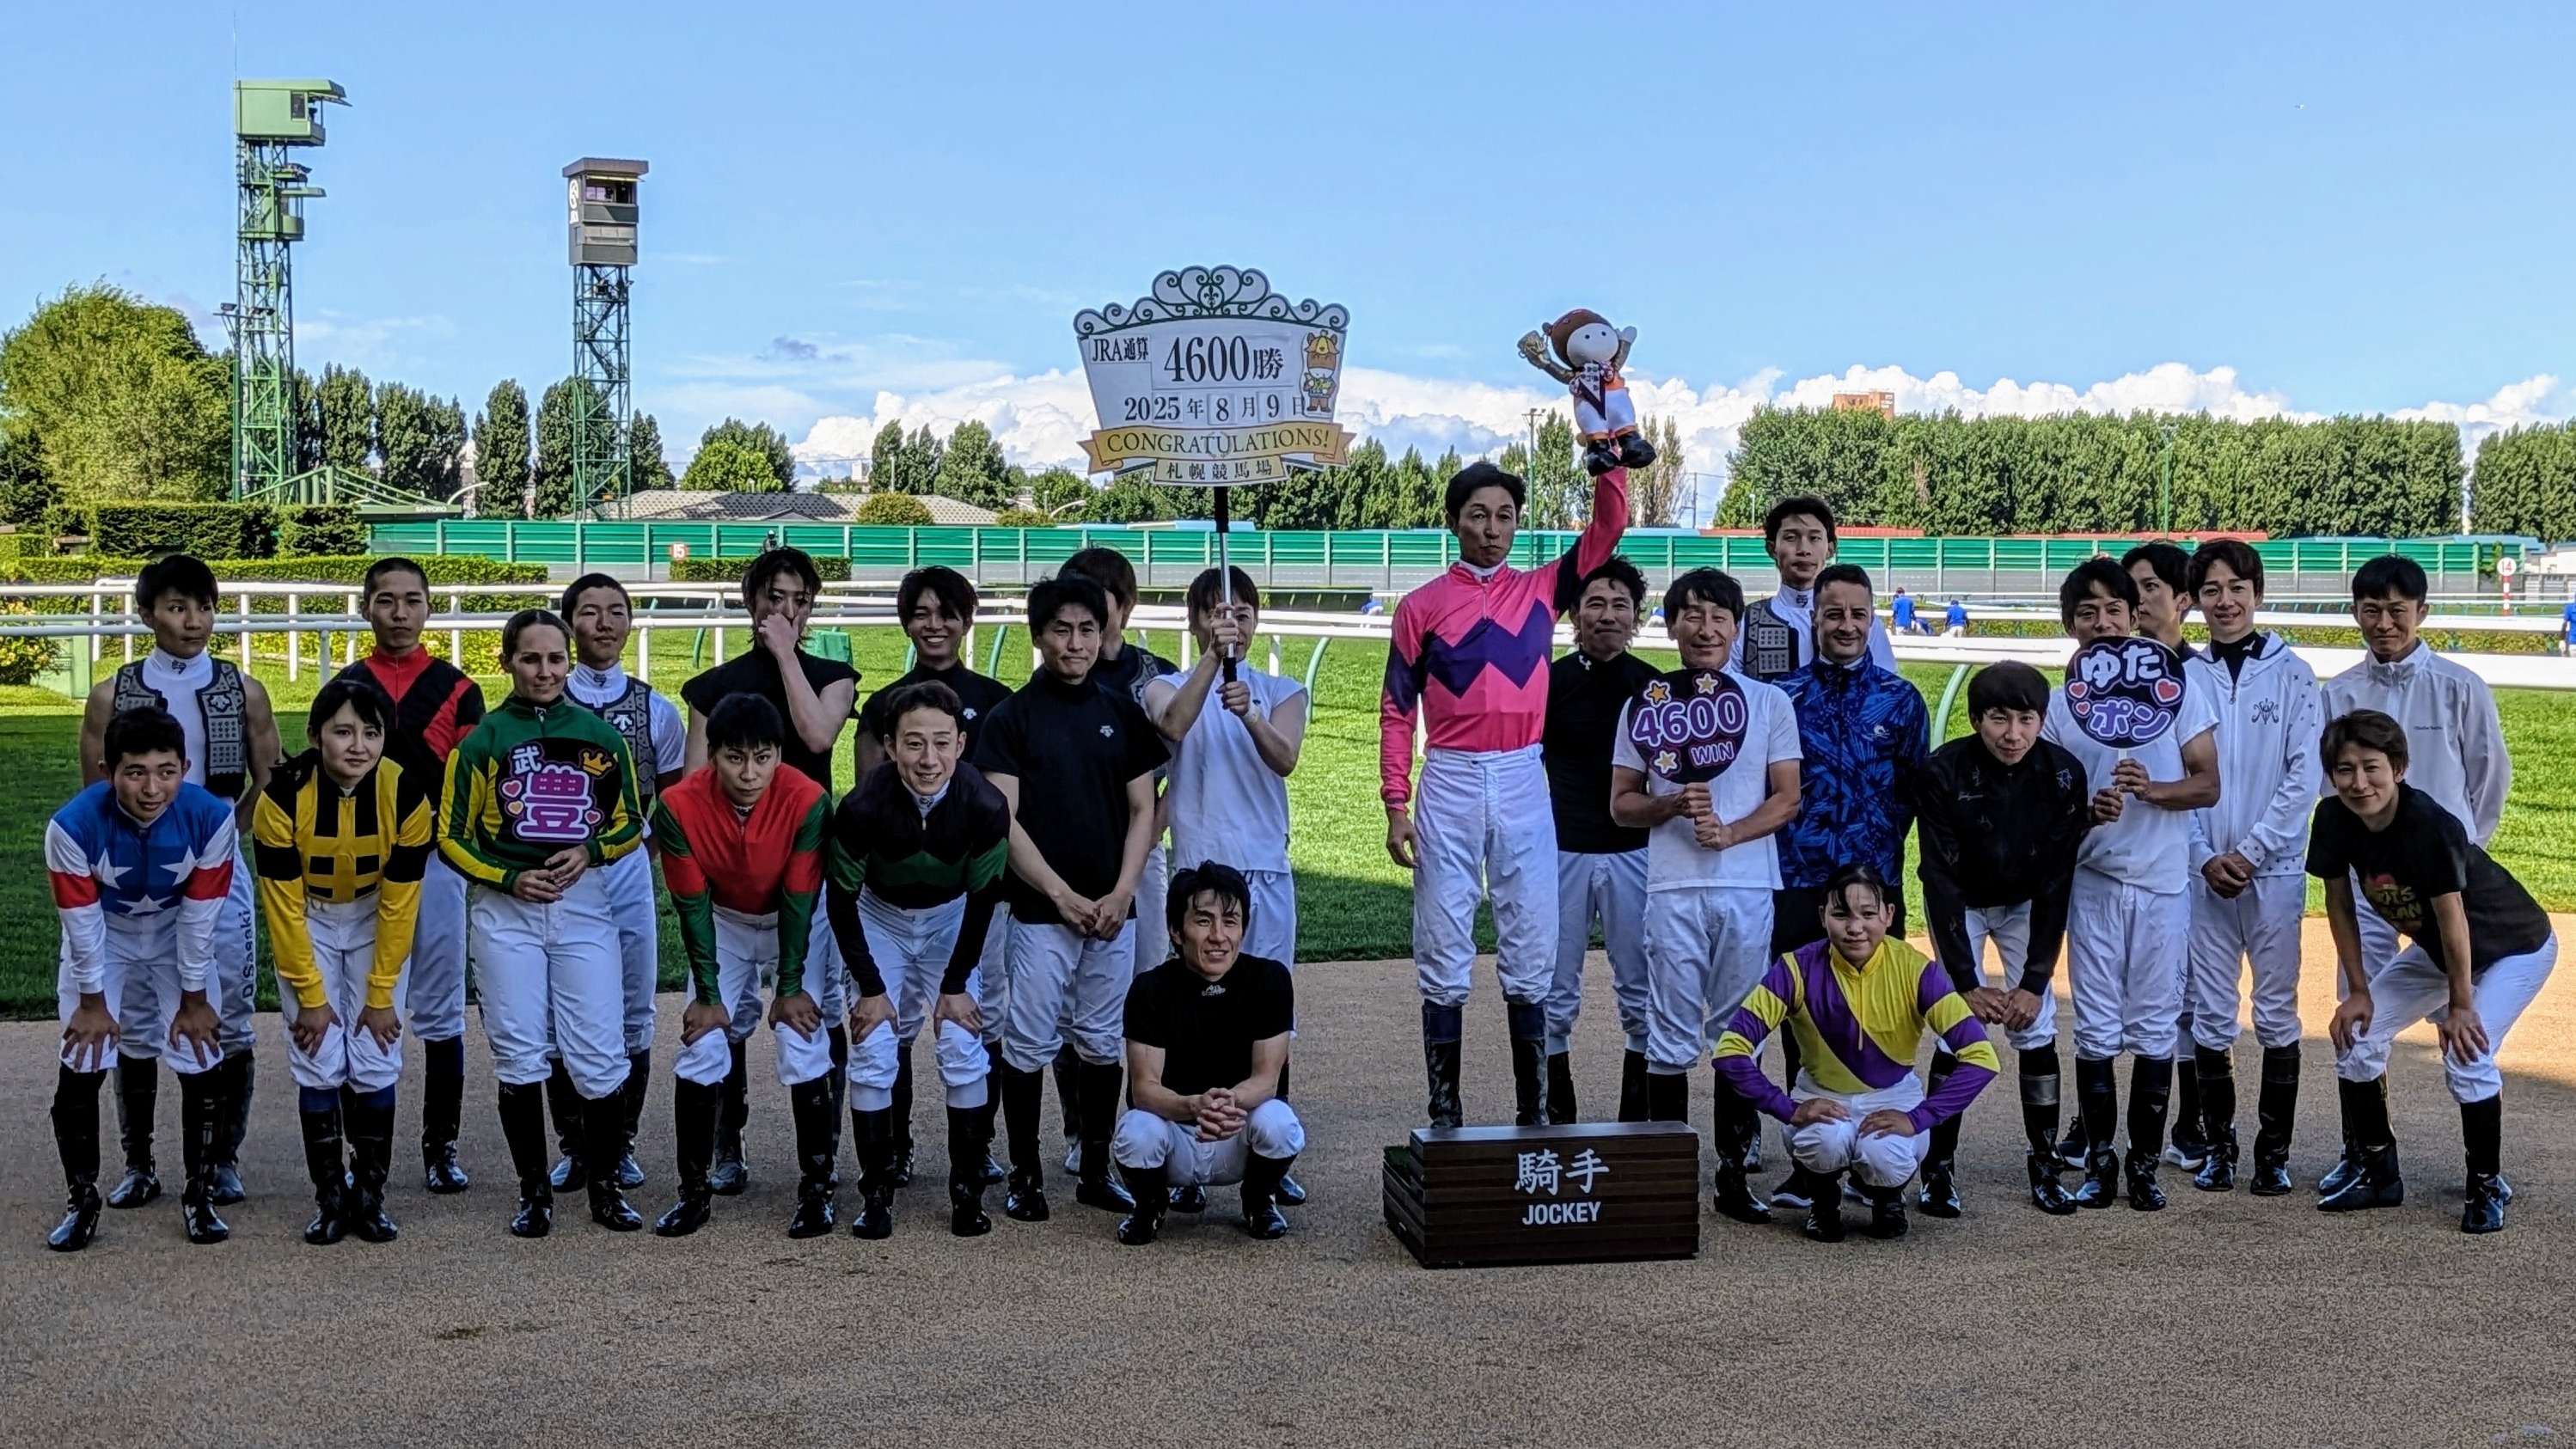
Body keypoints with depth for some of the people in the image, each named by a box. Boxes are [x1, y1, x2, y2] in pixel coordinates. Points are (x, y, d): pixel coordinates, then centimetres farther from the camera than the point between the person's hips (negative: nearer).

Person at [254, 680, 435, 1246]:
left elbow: (398, 904, -16)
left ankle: (370, 1194, 6)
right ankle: (330, 1197, 3)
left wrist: (381, 995, -12)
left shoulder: (407, 796, -25)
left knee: (376, 1060, -5)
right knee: (319, 1061, -7)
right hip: (307, 920, -1)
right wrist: (309, 996, -15)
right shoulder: (284, 797, -27)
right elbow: (284, 907, -19)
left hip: (374, 919, 1)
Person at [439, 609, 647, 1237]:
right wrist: (510, 878, -10)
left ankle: (605, 1186, 15)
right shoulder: (482, 740, 1)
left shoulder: (600, 736, 6)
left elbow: (630, 823, 12)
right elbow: (453, 837, 3)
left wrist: (591, 852, -7)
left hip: (583, 904, 1)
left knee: (601, 1054, 0)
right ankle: (534, 1191, 13)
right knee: (520, 1055, 2)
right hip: (505, 910, -1)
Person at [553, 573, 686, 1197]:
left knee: (632, 1016, 4)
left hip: (628, 874, 1)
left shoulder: (657, 711, 7)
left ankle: (620, 1145, 15)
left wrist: (642, 853, 1)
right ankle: (574, 1146, 12)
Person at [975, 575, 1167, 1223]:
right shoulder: (1012, 717, -2)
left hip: (1112, 909, 3)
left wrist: (1122, 892, -5)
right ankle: (1025, 1174, 10)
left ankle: (1096, 1173, 18)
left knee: (1103, 1043, 8)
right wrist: (1062, 895, -13)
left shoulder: (1122, 713, 8)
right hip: (1040, 909, -3)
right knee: (1029, 1043, 0)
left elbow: (1143, 810, 8)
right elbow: (1003, 821, -6)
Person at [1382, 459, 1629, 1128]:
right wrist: (1396, 806, -5)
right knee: (1444, 959, 3)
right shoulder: (1422, 606, 3)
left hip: (1523, 783, 2)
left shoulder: (1542, 590, 8)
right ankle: (1444, 1113, 10)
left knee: (1531, 957, 5)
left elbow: (1608, 526, 0)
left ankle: (1532, 1113, 13)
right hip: (1449, 784, -1)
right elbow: (1397, 711, 2)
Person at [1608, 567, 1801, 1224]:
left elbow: (1788, 799, 4)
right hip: (1674, 889, 0)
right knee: (1671, 1037, 1)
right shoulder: (1645, 704, 7)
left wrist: (1731, 832, -12)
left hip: (1749, 887, 1)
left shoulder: (1770, 703, 8)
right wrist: (1675, 805, -12)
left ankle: (1733, 1172, 12)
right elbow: (1621, 804, 7)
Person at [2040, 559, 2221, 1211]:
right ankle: (2099, 1161, 12)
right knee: (2096, 1028, 4)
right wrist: (2085, 810, -16)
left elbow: (2208, 786, 0)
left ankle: (2145, 1163, 12)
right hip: (2093, 881, 1)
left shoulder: (2176, 687, 1)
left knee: (2155, 1027, 3)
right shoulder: (2059, 703, 4)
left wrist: (2154, 790, -19)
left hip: (2163, 882, -1)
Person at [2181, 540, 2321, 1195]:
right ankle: (2217, 1145, 15)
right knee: (2210, 1012, 6)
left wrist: (2252, 849, -10)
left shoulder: (2291, 674, -1)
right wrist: (2205, 857, -6)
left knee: (2276, 1012, 2)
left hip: (2275, 867, -1)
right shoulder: (2182, 676, 3)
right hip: (2204, 870, 2)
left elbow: (2304, 776, -5)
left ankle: (2274, 1151, 10)